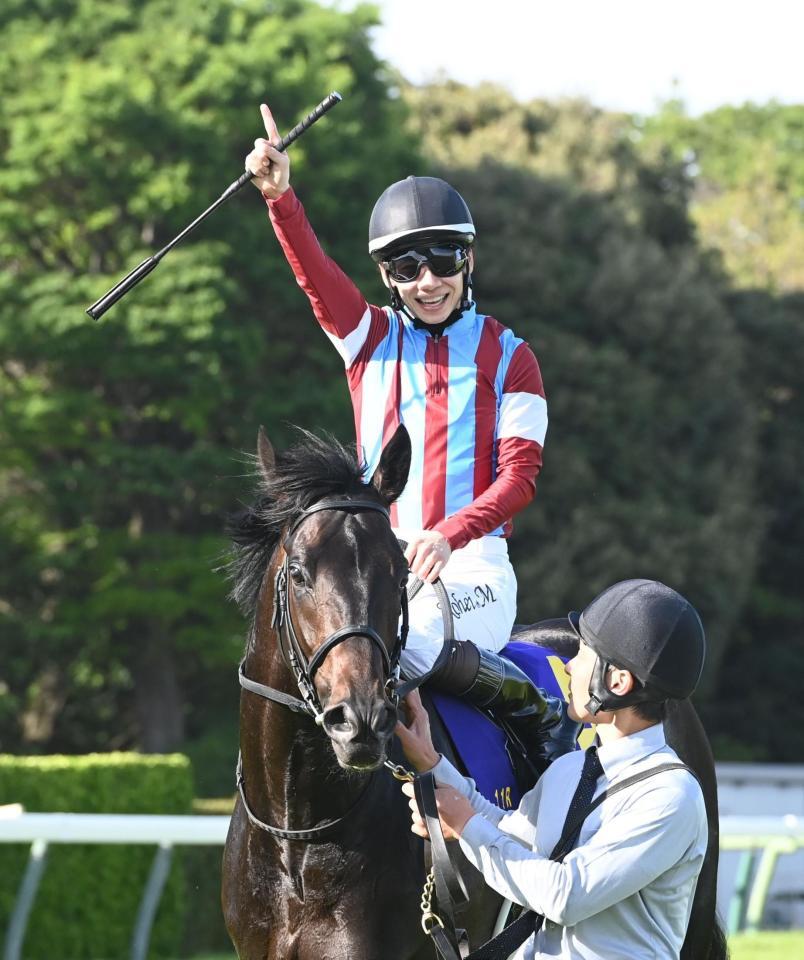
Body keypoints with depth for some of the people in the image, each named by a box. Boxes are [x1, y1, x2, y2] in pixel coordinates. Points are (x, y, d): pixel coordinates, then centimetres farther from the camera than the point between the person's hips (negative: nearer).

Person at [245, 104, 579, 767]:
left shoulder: (508, 357, 7)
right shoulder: (371, 340, 11)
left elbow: (520, 474, -2)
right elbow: (315, 273, -7)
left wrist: (451, 534, -21)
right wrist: (280, 199, -27)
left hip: (474, 562, -2)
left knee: (407, 638, -34)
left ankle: (542, 716, -13)